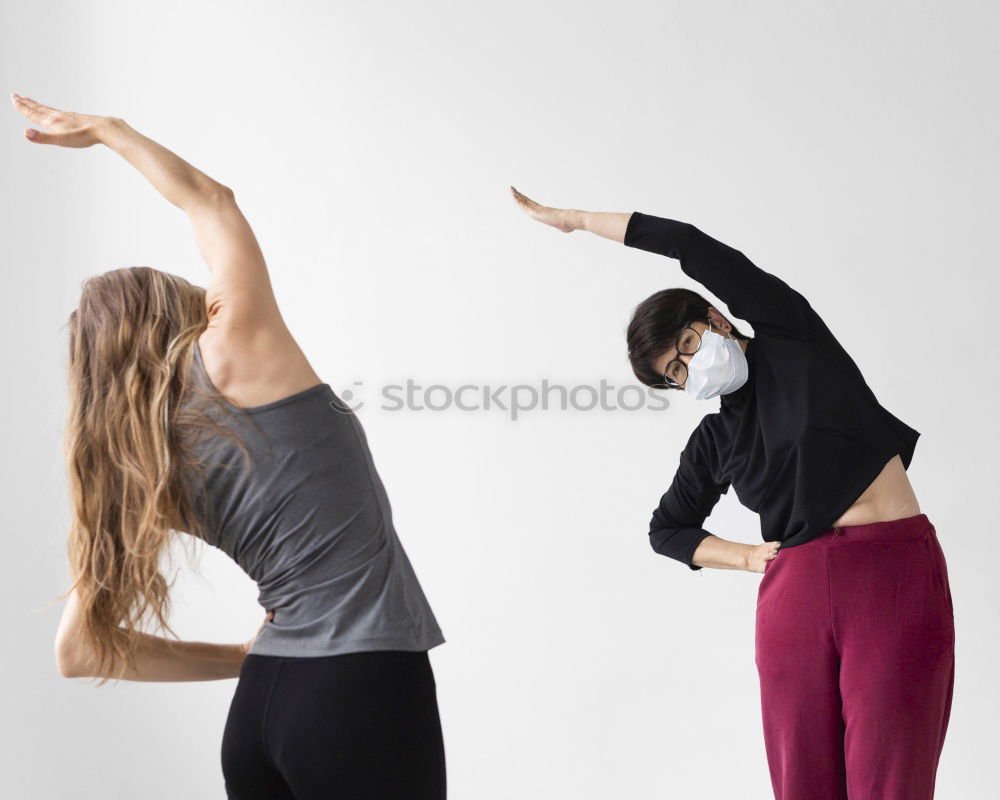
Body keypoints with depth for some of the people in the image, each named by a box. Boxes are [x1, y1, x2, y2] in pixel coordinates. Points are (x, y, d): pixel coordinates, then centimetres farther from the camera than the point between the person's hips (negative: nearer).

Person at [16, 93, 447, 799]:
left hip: (261, 705, 6)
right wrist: (107, 129, 26)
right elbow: (209, 198, 12)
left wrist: (242, 660, 14)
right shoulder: (236, 355, -3)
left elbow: (80, 651, 12)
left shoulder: (144, 479, 10)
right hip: (365, 690, -6)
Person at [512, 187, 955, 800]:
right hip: (796, 590, 4)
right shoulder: (714, 441, 16)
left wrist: (576, 218, 9)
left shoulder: (792, 334, 7)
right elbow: (667, 530, 29)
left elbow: (694, 247, 1)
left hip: (896, 575, -4)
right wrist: (748, 557, 11)